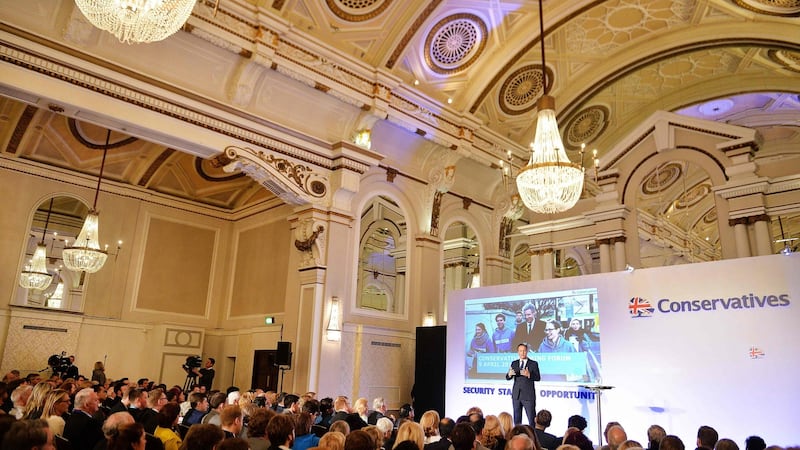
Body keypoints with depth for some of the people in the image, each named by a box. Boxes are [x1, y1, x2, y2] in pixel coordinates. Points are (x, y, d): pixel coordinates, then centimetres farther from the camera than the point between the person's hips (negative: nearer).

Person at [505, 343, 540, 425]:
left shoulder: (533, 363, -1)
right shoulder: (514, 363, 9)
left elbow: (538, 378, -10)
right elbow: (507, 378, 4)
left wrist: (528, 375, -29)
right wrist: (509, 374, -20)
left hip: (528, 396, -4)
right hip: (516, 395, 4)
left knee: (531, 420, -3)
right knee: (517, 419, 8)